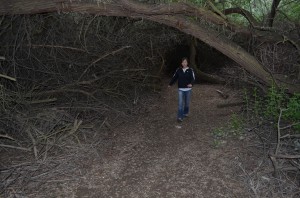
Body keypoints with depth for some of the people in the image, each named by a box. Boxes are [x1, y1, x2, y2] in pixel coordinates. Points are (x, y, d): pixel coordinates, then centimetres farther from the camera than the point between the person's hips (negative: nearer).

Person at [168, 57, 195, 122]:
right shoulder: (178, 70, 0)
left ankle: (186, 113, 39)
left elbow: (193, 78, -11)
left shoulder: (190, 70, -5)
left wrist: (191, 83, -31)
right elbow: (174, 77, 6)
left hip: (188, 89, 0)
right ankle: (180, 117, -7)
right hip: (180, 89, 0)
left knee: (187, 102, 15)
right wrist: (170, 84, -3)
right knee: (180, 103, -8)